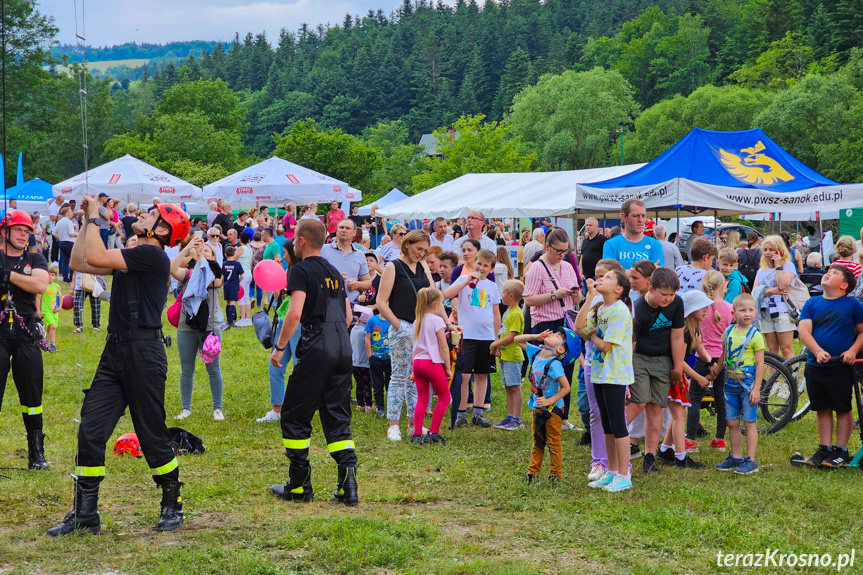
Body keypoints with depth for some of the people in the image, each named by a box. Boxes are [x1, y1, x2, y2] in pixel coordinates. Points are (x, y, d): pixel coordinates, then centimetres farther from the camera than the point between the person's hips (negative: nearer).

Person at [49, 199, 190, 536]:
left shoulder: (152, 256, -12)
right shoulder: (130, 258, 18)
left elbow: (95, 257, -19)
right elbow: (79, 263, 21)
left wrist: (94, 218, -6)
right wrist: (87, 220, 17)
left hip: (144, 353, -9)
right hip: (115, 353, 9)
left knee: (152, 435, 1)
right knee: (90, 431, 4)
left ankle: (172, 505, 18)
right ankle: (85, 514, 11)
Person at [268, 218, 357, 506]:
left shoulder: (301, 270, -5)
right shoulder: (334, 272, 17)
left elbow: (295, 312, -15)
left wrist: (278, 347, -8)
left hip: (315, 351, -7)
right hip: (343, 348, 7)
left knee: (295, 417, 5)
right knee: (338, 417, 9)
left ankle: (299, 486, 8)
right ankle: (348, 484, -3)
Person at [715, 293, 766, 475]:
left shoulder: (755, 335, -9)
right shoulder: (728, 332, 6)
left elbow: (760, 364, -10)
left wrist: (756, 389, -14)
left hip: (748, 384, -5)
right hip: (731, 383, 5)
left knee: (749, 422, 0)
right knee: (732, 423, 10)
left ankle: (751, 460, 4)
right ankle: (736, 458, 21)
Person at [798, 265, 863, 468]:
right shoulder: (812, 304, 6)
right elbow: (804, 331, -3)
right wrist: (818, 351, -18)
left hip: (841, 367, -3)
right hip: (815, 365, 3)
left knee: (843, 409, 4)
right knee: (822, 409, 11)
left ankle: (841, 450, 13)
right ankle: (824, 448, 19)